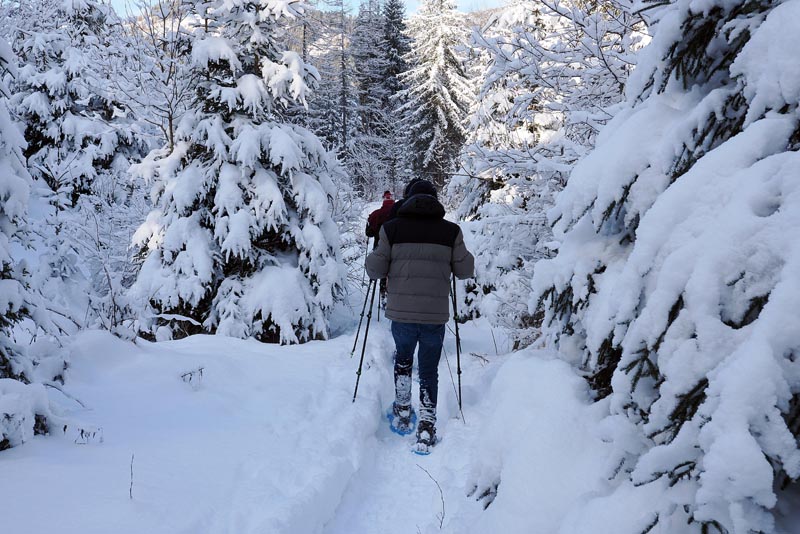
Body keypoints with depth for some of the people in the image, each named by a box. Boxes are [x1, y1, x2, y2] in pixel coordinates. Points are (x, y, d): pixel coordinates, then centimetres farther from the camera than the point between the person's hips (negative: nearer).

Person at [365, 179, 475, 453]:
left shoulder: (392, 228, 0)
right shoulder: (451, 231, 1)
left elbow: (375, 270, -2)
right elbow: (465, 270, 5)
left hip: (401, 313, 1)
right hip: (436, 316, 0)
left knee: (402, 359, 28)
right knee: (429, 372, 15)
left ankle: (402, 415, 29)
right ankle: (426, 430, 11)